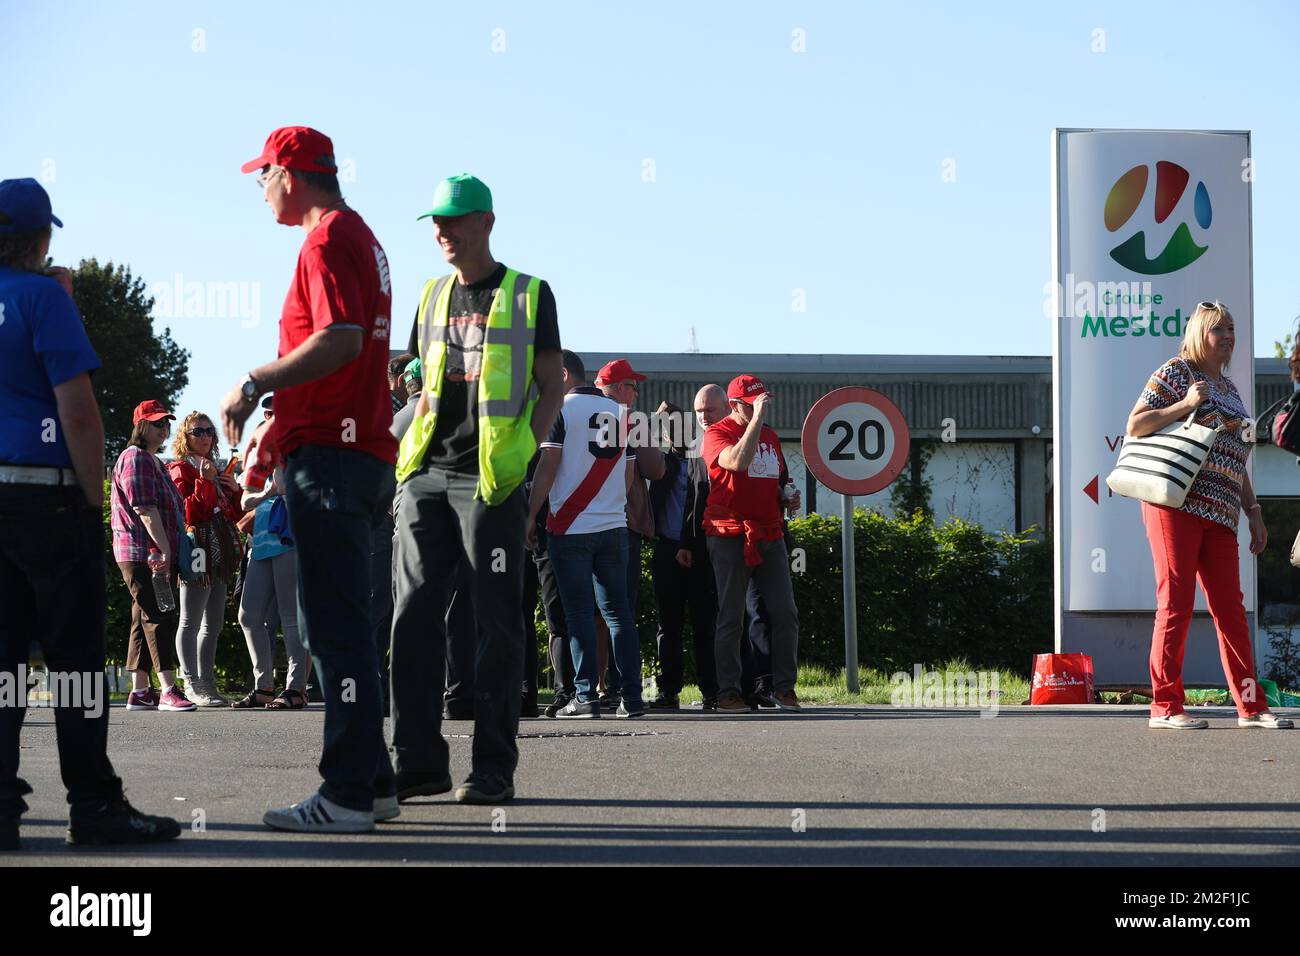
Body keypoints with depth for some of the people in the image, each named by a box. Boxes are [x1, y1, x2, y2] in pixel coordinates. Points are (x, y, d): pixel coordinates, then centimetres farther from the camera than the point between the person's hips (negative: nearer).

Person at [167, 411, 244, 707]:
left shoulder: (215, 471, 24)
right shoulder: (180, 469, -1)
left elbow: (233, 516, 24)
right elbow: (187, 512, -15)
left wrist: (235, 490, 8)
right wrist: (205, 482, -20)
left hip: (220, 555, 9)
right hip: (198, 549, -9)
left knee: (214, 624, 9)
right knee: (191, 621, -9)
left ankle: (207, 684, 12)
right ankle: (192, 685, -12)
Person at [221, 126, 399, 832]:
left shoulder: (328, 239, -10)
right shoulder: (360, 237, 21)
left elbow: (340, 341, -23)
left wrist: (255, 384, -16)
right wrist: (277, 430, 25)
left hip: (329, 455, -10)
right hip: (363, 451, 11)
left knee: (335, 626, -11)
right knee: (333, 625, 15)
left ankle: (347, 795, -12)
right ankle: (371, 781, 18)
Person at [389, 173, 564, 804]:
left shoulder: (528, 296, 3)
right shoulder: (433, 296, 17)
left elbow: (551, 386, 1)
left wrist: (523, 452, -11)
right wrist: (408, 455, 10)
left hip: (491, 480, -5)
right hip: (426, 475, 5)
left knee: (496, 622, -2)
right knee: (414, 614, 0)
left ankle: (493, 767, 1)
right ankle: (419, 761, 4)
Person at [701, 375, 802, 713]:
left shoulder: (770, 436, 19)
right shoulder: (718, 433, -3)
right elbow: (738, 462, -24)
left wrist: (786, 496, 9)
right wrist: (757, 418, -20)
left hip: (769, 535, 6)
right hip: (730, 535, -6)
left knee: (785, 613, -1)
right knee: (731, 618, -3)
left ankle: (785, 687, 6)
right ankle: (728, 692, 2)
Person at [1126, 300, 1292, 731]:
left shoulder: (1229, 388, 23)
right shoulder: (1174, 373, 1)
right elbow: (1134, 427, -6)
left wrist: (1254, 512, 20)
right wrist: (1185, 405, -14)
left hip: (1219, 515, 7)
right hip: (1176, 503, -7)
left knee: (1230, 608, 5)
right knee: (1176, 602, -7)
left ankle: (1250, 704, 7)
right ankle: (1164, 706, -4)